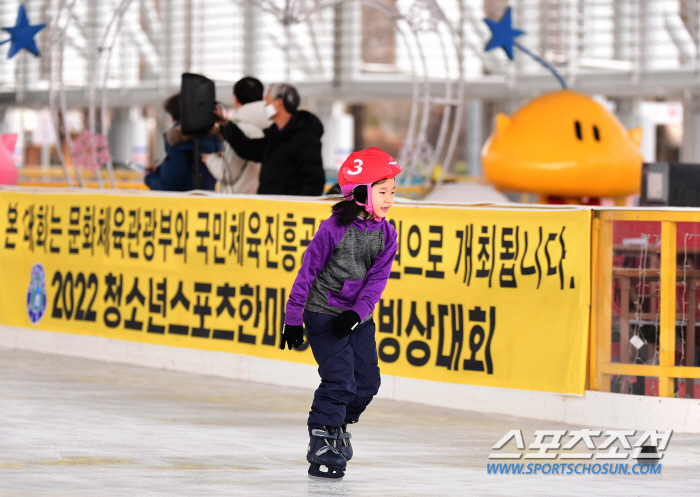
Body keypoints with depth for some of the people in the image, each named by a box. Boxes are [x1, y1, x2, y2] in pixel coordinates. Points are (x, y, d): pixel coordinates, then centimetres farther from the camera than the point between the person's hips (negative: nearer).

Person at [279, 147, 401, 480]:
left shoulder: (386, 234, -2)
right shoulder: (335, 228, -17)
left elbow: (377, 278, -4)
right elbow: (308, 272, -12)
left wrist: (357, 313, -19)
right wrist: (293, 320, -11)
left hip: (357, 316, 6)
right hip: (323, 311, -6)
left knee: (368, 380, 6)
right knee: (340, 380, -14)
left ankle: (338, 425, 30)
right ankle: (321, 443, -3)